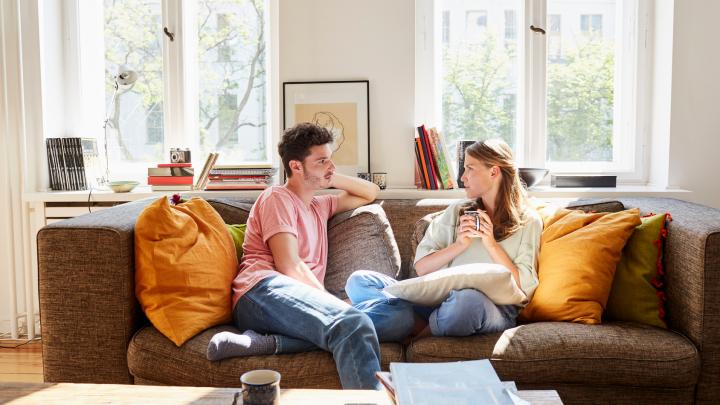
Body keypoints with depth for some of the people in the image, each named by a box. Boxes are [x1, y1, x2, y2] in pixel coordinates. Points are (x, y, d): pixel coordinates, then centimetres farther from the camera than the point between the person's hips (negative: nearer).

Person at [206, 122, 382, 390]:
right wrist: (332, 302, -8)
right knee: (353, 323, -35)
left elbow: (371, 193, 43)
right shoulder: (277, 198, 8)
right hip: (261, 290, -7)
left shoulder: (319, 206, 33)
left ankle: (263, 341, -36)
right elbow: (289, 265, -5)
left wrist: (331, 179, 28)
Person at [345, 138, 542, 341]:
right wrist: (460, 245, -6)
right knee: (359, 280, -14)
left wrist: (491, 245, -7)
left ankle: (417, 337, -16)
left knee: (469, 299, -43)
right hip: (442, 299, 4)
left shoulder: (528, 221, 11)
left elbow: (524, 288, 0)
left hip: (494, 309, -3)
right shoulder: (456, 212, 19)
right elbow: (421, 267, 9)